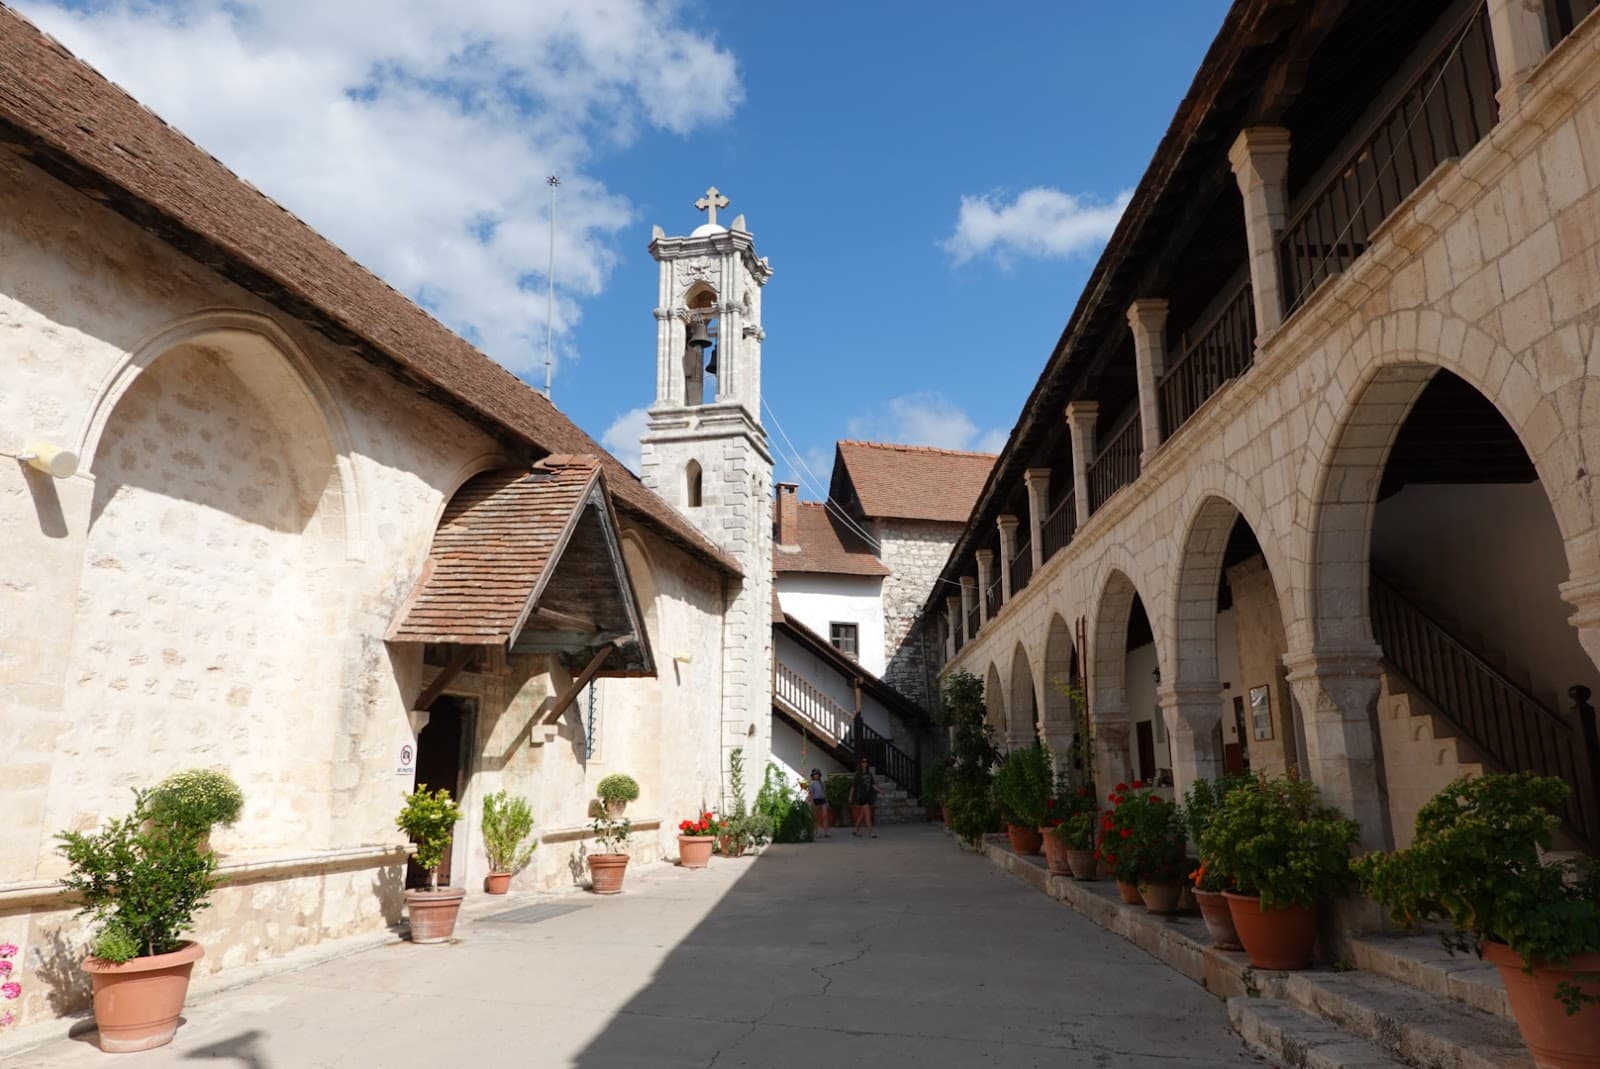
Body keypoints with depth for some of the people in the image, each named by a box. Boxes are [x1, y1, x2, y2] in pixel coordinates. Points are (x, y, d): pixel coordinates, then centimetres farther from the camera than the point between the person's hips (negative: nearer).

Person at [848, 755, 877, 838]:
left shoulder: (869, 773, 10)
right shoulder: (858, 774, -5)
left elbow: (873, 784, 8)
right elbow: (853, 786, -2)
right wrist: (850, 797, -1)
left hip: (868, 796, 6)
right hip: (861, 796, -6)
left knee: (862, 814, 13)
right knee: (867, 813, -13)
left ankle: (856, 830, 25)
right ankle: (871, 832, -15)